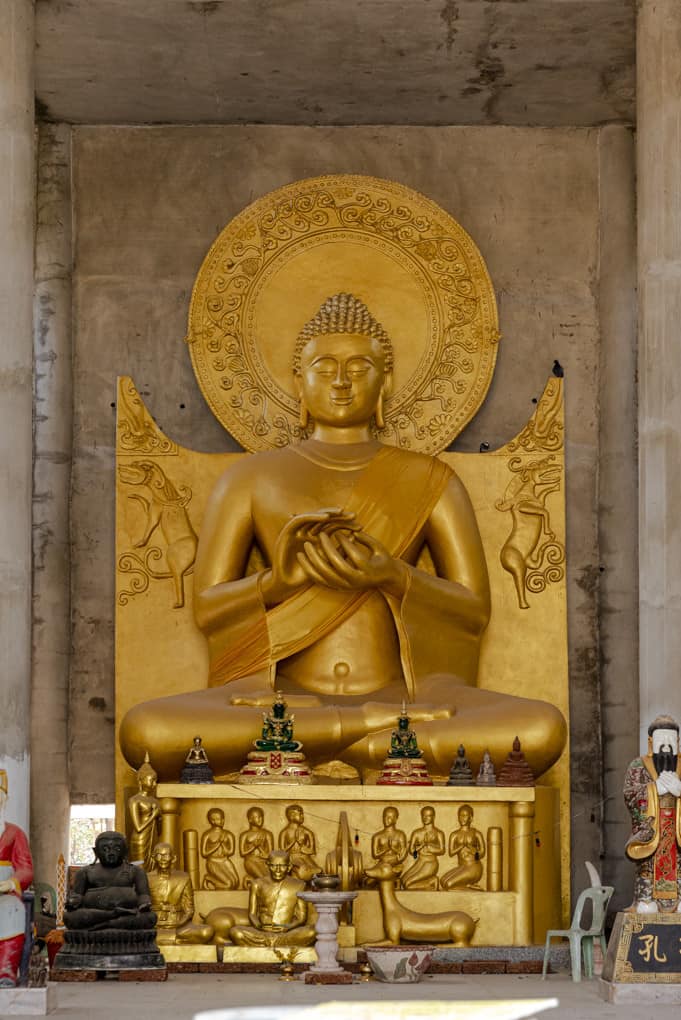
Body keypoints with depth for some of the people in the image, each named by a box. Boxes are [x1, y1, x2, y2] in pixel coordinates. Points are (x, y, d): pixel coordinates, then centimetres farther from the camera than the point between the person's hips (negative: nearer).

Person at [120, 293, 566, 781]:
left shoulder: (429, 480, 15)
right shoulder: (251, 478, 15)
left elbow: (475, 609, 8)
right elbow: (207, 607, 8)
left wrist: (392, 576, -13)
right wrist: (280, 579, -14)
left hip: (400, 694, 0)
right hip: (283, 692, 0)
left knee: (542, 728, -33)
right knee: (145, 730, -34)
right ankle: (380, 726, -26)